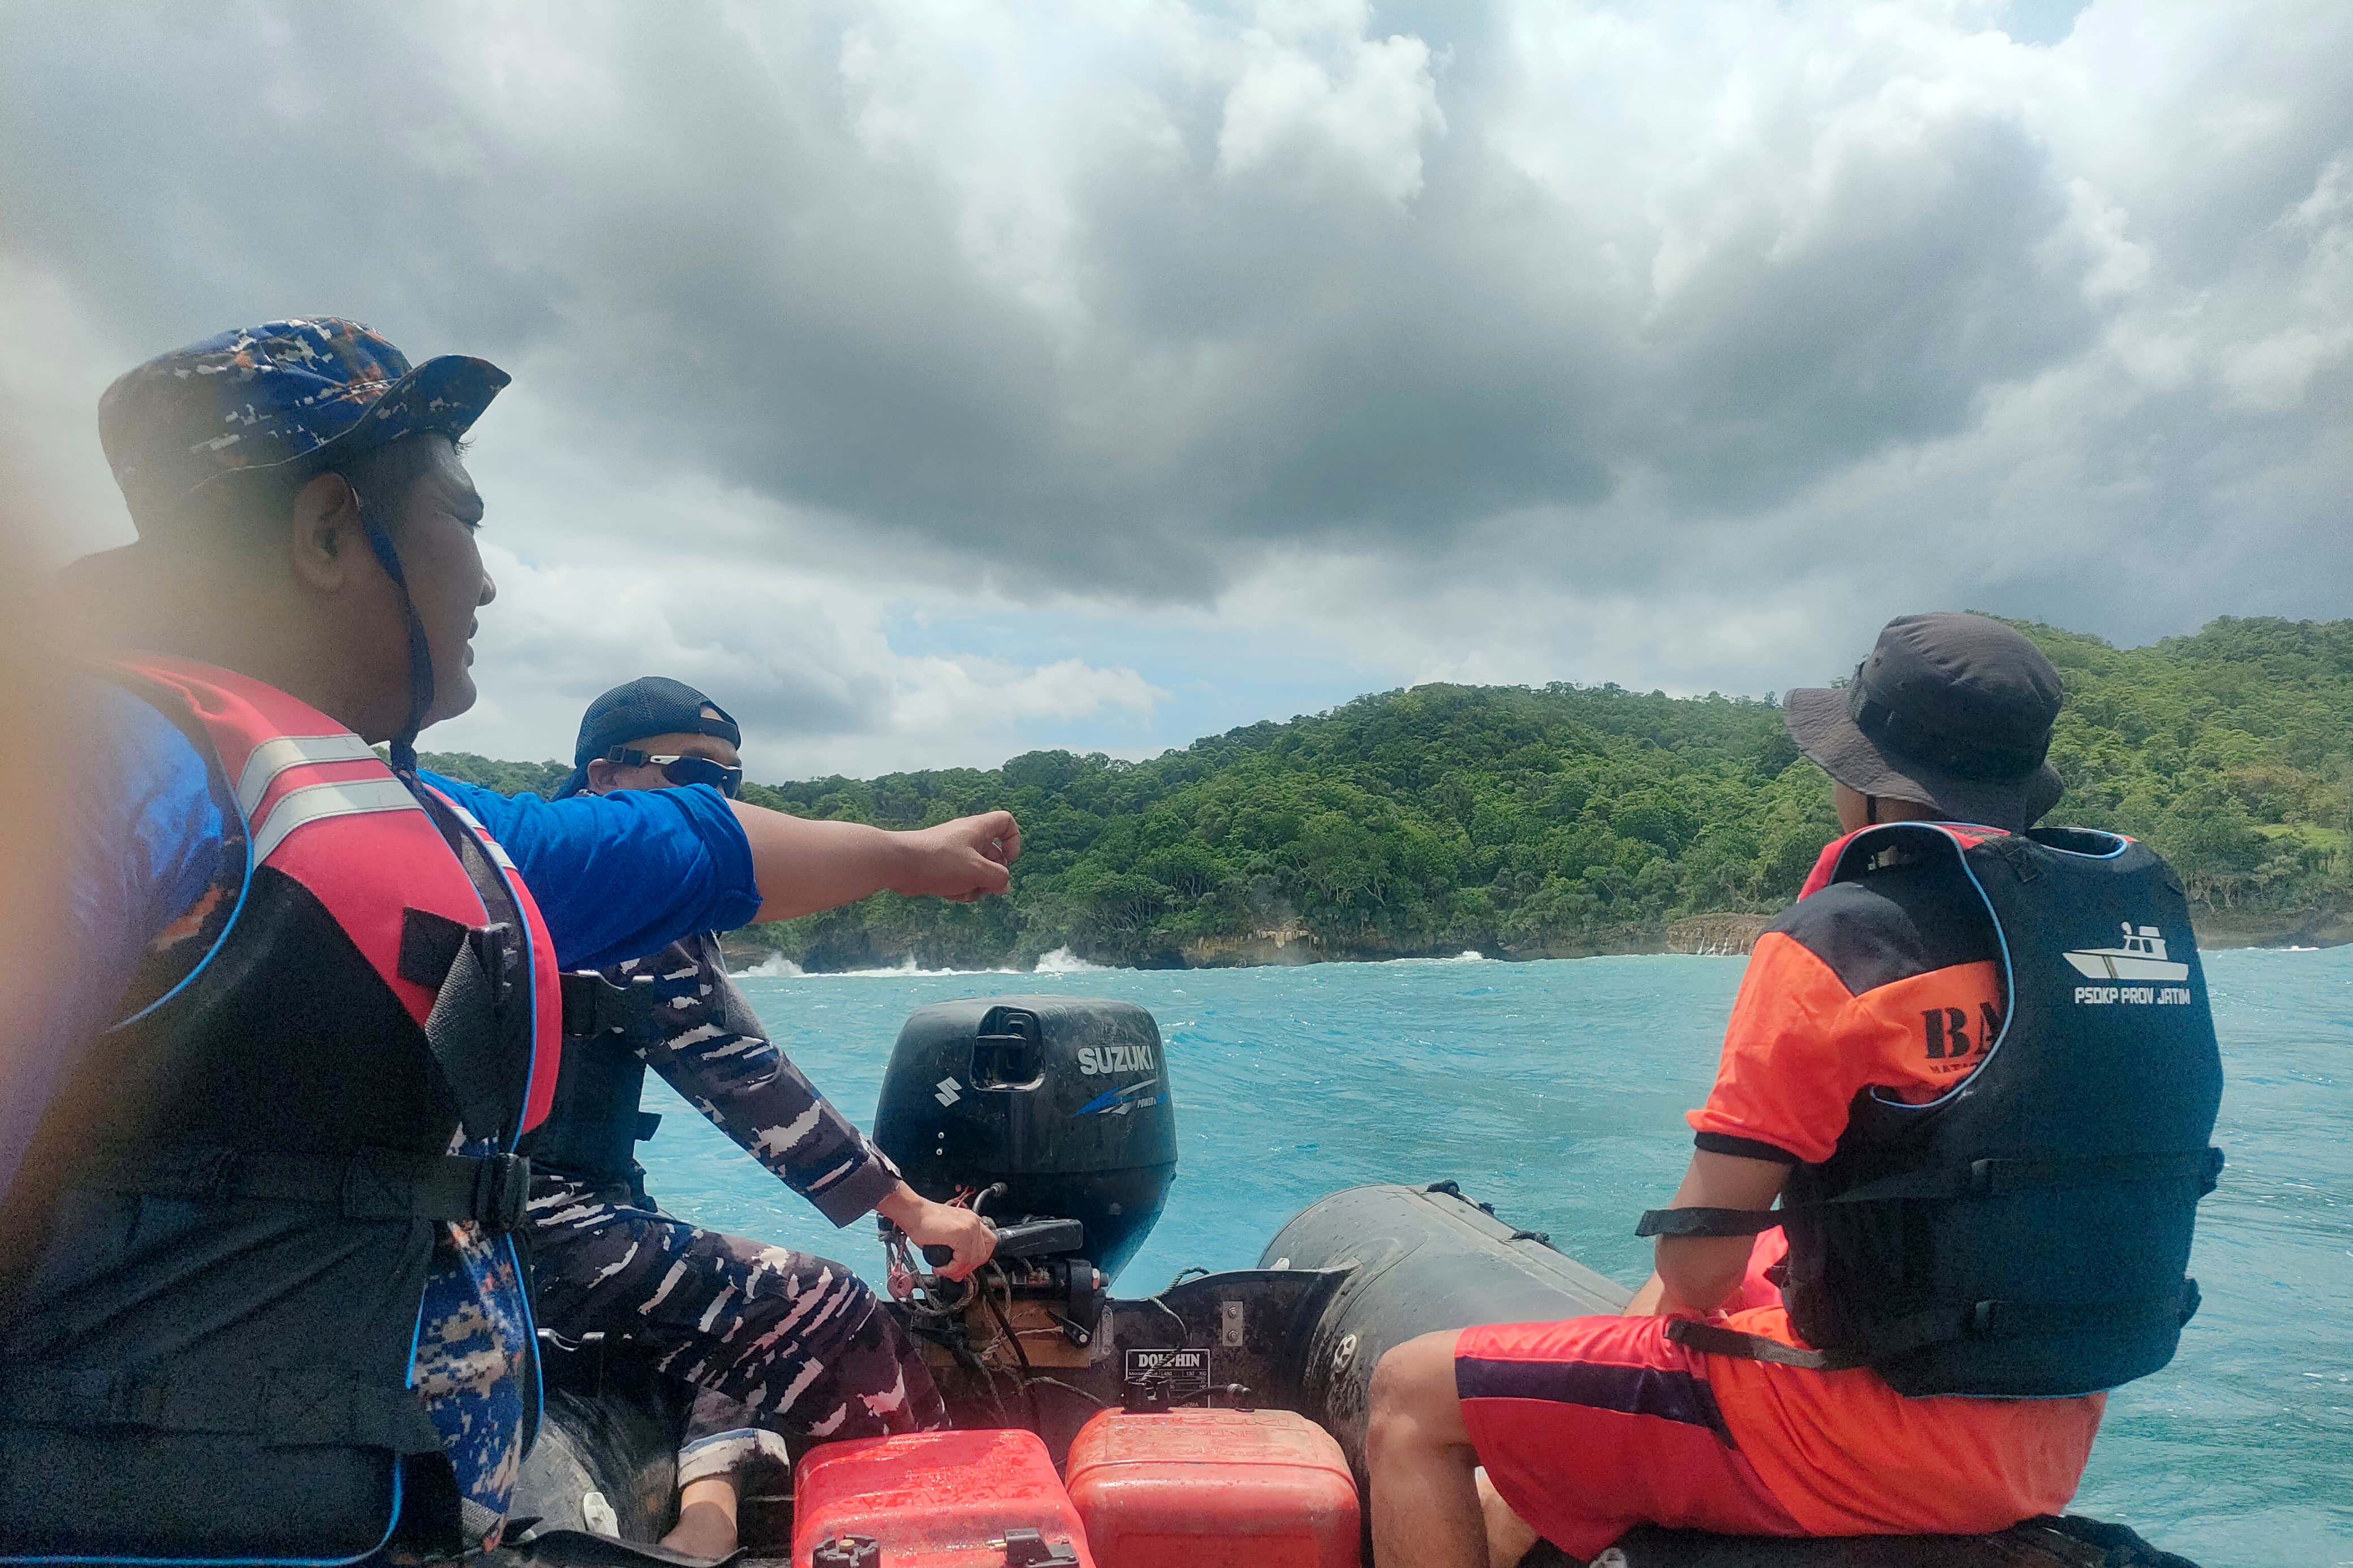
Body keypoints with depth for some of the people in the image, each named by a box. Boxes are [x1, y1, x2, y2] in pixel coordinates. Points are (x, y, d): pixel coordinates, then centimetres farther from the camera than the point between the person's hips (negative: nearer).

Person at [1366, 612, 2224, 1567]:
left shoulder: (1841, 939, -20)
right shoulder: (2145, 906, 3)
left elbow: (1698, 1265, -21)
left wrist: (1685, 1298, 4)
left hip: (1877, 1434, -9)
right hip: (2053, 1448, 9)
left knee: (1412, 1395, -1)